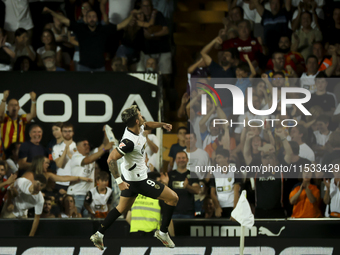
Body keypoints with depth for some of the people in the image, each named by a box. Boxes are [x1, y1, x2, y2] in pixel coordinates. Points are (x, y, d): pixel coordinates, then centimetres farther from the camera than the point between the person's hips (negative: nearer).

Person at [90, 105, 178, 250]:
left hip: (130, 177, 9)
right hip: (138, 180, -9)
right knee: (173, 198, 0)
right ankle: (163, 232, 10)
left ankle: (98, 235, 27)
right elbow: (111, 159, -34)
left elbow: (146, 125, 21)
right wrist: (119, 181, -32)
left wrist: (161, 124, 9)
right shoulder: (129, 141, -32)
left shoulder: (137, 128, -5)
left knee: (122, 208, 24)